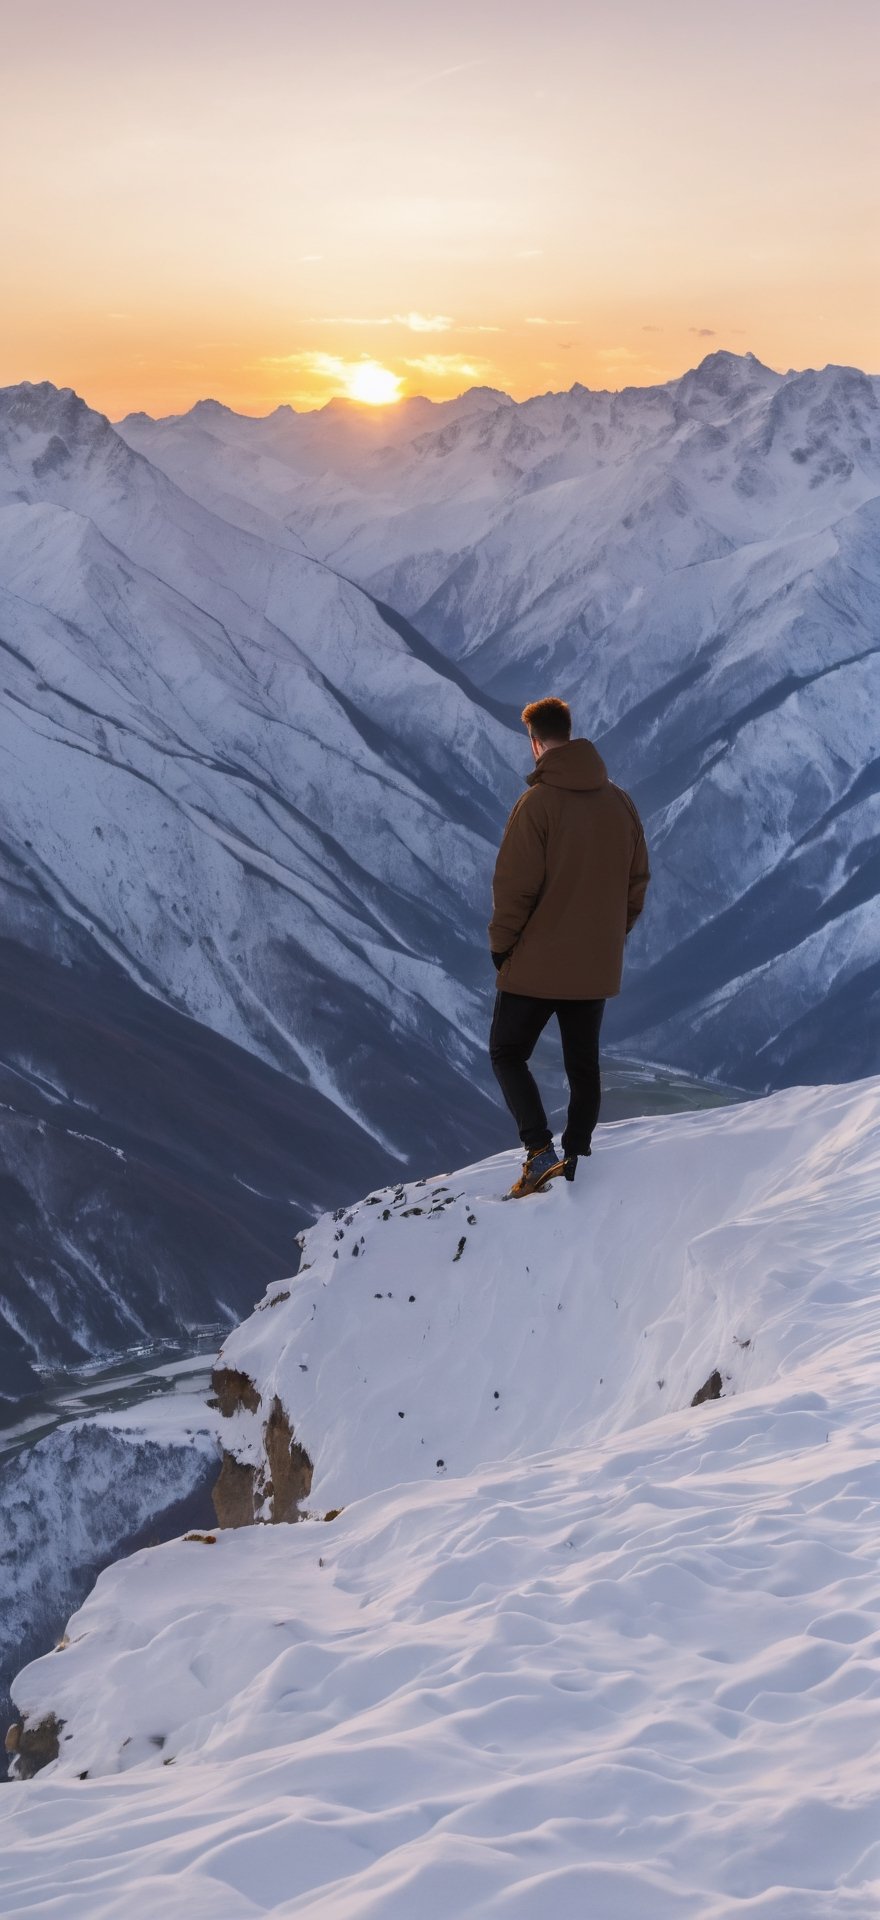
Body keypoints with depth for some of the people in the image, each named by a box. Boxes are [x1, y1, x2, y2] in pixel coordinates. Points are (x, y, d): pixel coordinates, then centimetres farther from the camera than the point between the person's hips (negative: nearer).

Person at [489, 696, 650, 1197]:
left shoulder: (538, 802, -17)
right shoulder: (620, 801, 1)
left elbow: (515, 885, -16)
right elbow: (638, 880, 8)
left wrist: (501, 944, -3)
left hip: (537, 963, -5)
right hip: (598, 966, 5)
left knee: (508, 1054, 8)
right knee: (584, 1064, 16)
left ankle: (541, 1151, -7)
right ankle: (574, 1158, 17)